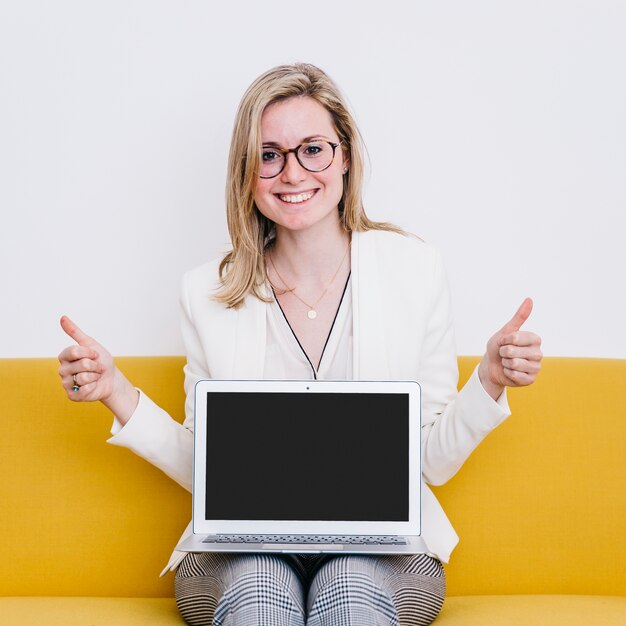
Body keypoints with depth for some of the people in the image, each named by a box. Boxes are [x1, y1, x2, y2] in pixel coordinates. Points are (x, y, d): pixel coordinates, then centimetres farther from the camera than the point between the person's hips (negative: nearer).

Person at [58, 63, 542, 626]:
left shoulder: (414, 269, 0)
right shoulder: (209, 293, 2)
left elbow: (434, 462, 3)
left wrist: (490, 380, -13)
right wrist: (117, 393, -6)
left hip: (381, 542, 0)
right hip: (244, 548, 1)